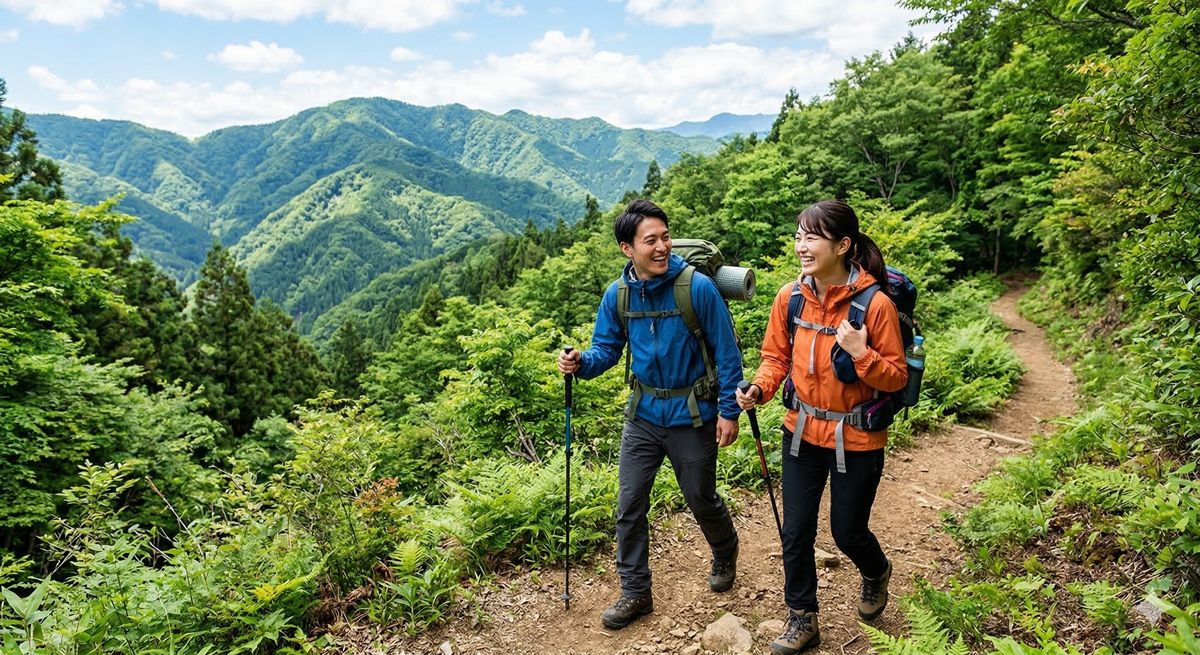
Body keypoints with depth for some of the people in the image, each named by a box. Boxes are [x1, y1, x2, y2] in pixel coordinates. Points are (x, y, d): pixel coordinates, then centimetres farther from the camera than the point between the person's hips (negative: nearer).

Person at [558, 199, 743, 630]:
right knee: (629, 506, 6)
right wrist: (581, 363, -19)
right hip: (643, 415, 4)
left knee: (701, 500, 15)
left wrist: (730, 411, -11)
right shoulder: (617, 294, -6)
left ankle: (725, 553, 48)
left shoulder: (698, 287, -17)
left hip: (692, 416, -3)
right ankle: (635, 592, 23)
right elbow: (607, 348, 3)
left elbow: (726, 352, -11)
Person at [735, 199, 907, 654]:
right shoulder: (790, 297, -7)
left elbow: (896, 378, -12)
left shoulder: (875, 303, -19)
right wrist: (759, 389, -14)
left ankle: (876, 574, 49)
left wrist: (860, 352, -30)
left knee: (848, 532, 12)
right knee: (796, 531, 10)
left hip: (856, 440, -4)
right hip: (802, 432, 4)